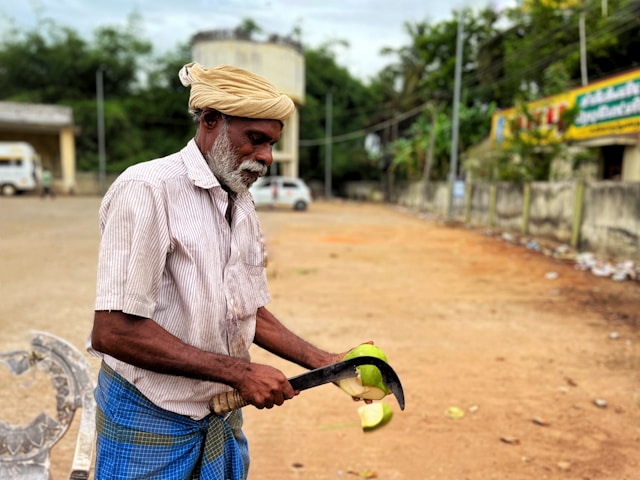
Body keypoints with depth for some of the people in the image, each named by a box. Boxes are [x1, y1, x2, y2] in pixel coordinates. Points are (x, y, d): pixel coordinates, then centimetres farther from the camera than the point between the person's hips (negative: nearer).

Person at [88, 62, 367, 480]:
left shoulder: (242, 204, 6)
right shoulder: (148, 190, -19)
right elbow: (113, 331, -24)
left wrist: (324, 362, 1)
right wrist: (238, 372, -22)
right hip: (152, 415, -6)